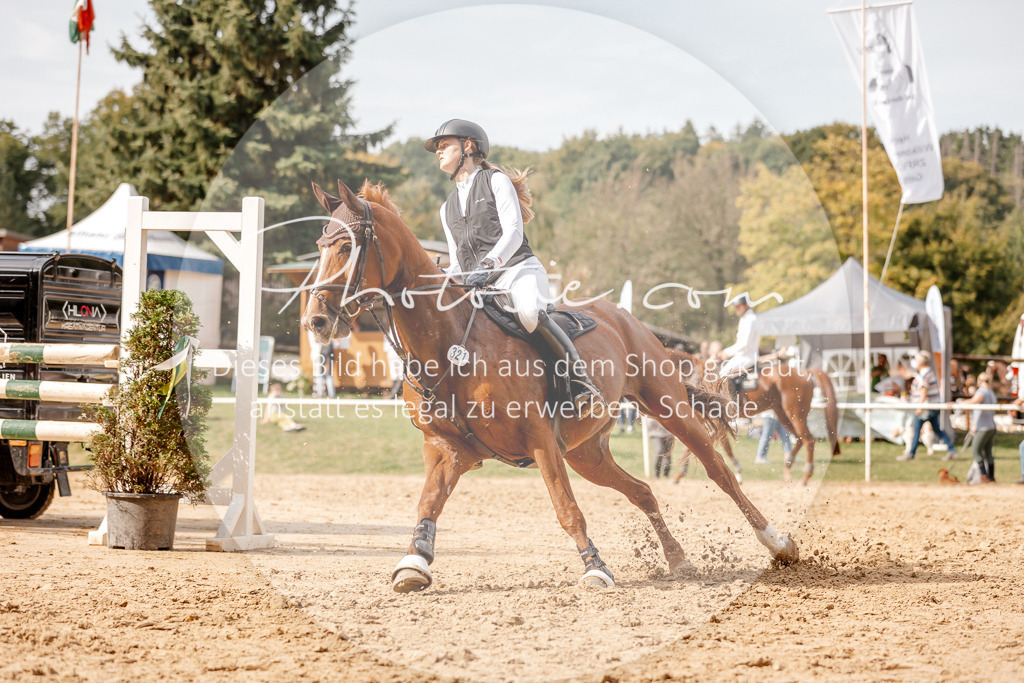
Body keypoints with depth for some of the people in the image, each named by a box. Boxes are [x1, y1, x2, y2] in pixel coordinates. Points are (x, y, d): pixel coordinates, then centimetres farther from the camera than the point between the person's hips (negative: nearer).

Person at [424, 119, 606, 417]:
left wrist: (487, 265, -24)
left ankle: (580, 379, -34)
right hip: (476, 286, 6)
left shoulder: (496, 181, 6)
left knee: (530, 313, -37)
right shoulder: (447, 209, 25)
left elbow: (513, 233, -8)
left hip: (519, 269, -6)